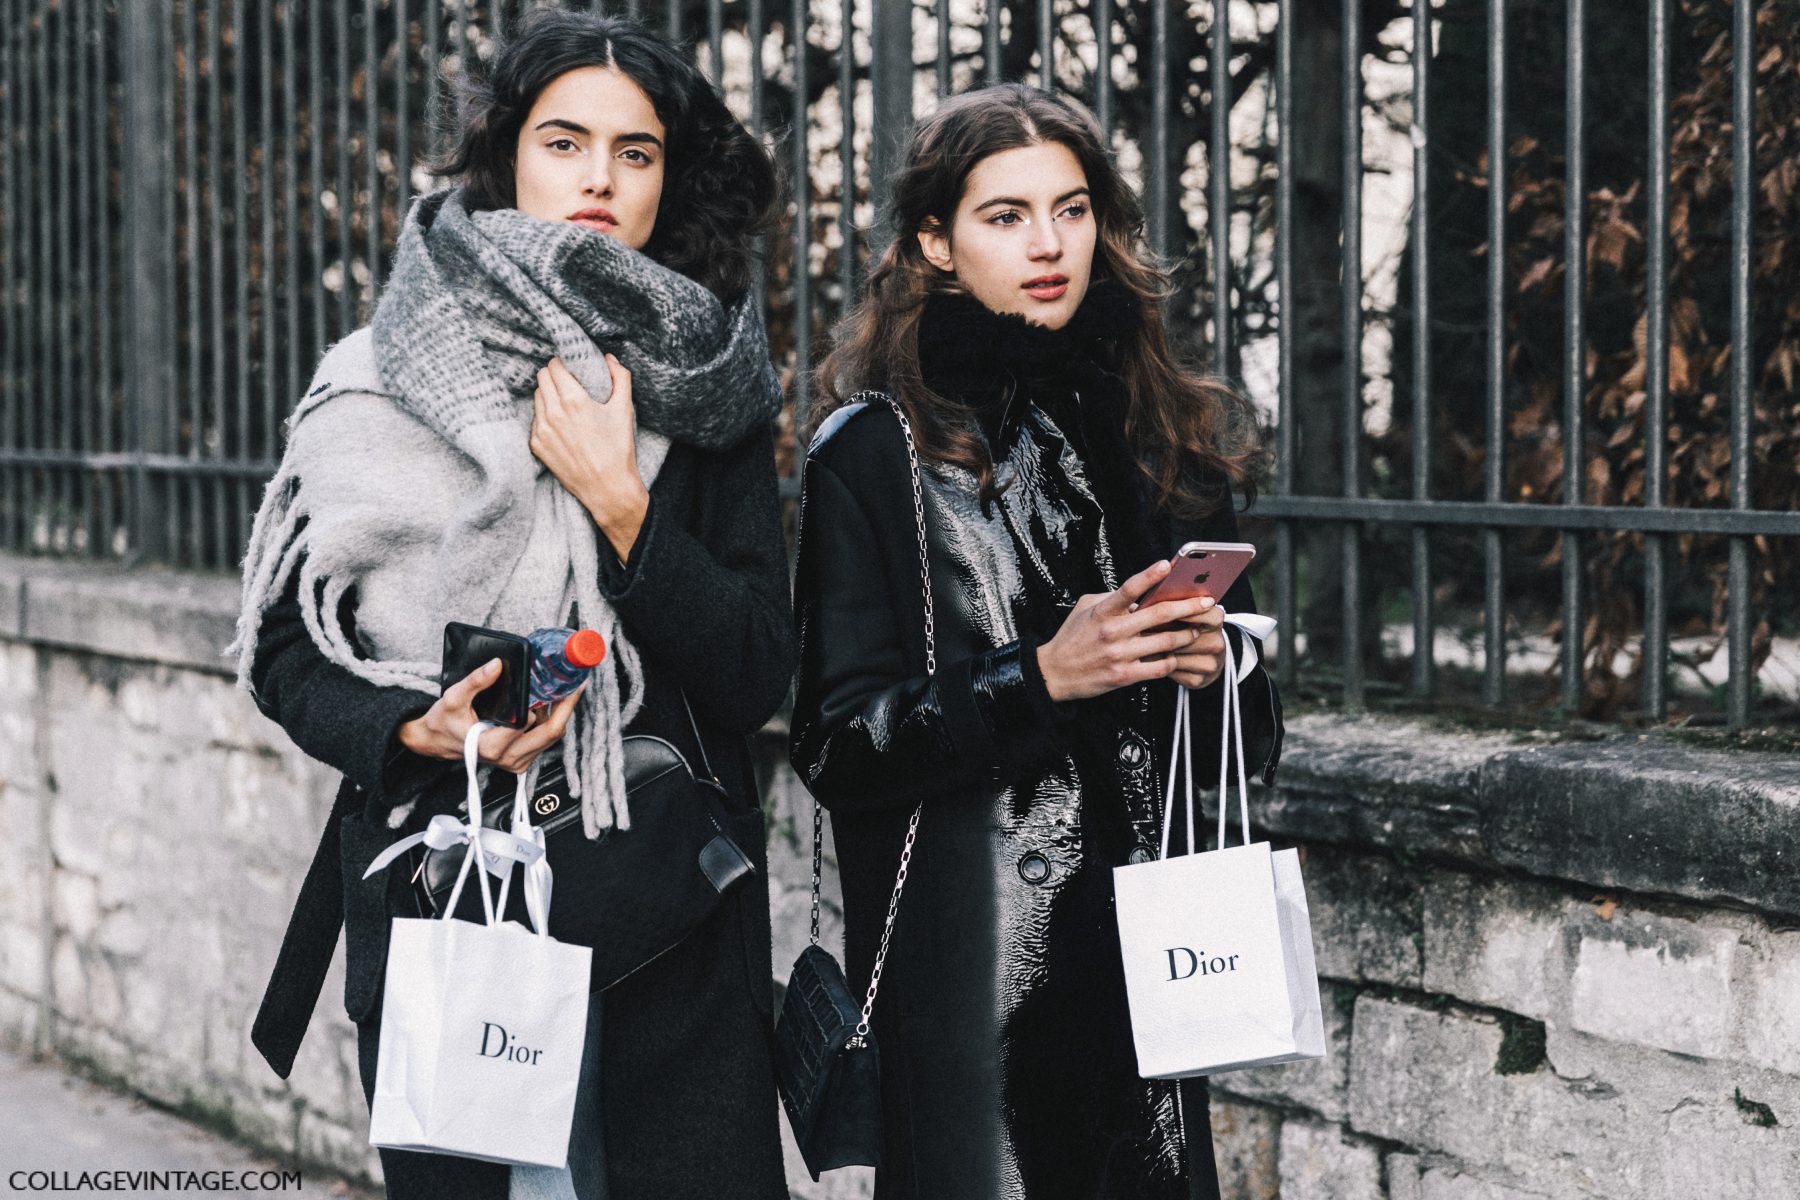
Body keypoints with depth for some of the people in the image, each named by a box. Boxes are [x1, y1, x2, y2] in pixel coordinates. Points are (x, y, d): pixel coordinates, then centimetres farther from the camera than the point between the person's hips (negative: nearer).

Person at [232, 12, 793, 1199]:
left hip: (670, 919, 1)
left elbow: (759, 677, -3)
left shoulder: (707, 390, 5)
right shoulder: (388, 383, 3)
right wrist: (415, 731, -13)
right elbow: (284, 651, 4)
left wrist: (621, 505, -12)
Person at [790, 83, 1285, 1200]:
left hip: (1139, 950, 4)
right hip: (967, 971, -4)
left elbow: (1256, 736, 15)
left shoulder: (1167, 435, 10)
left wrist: (1209, 667, -6)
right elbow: (839, 744, -8)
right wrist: (1043, 679, -18)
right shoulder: (876, 449, -3)